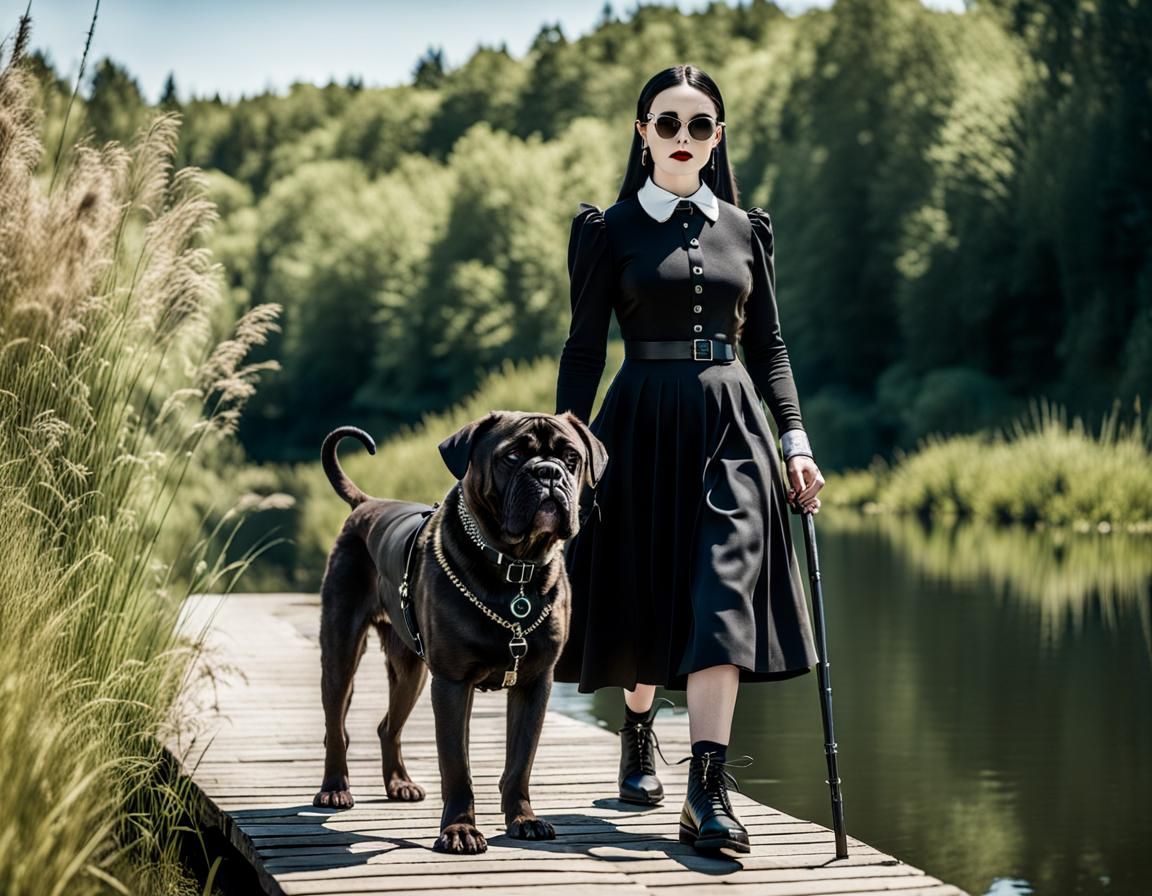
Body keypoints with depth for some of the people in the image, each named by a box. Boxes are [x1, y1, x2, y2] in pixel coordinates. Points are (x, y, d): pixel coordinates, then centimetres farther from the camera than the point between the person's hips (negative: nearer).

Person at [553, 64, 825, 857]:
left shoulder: (745, 230, 10)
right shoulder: (611, 230, 2)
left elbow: (768, 347, 12)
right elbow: (585, 347, 0)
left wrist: (796, 442, 5)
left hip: (731, 427, 2)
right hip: (644, 425, -1)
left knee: (722, 597, -12)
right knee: (642, 595, 7)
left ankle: (708, 792, -17)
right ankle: (639, 733, 36)